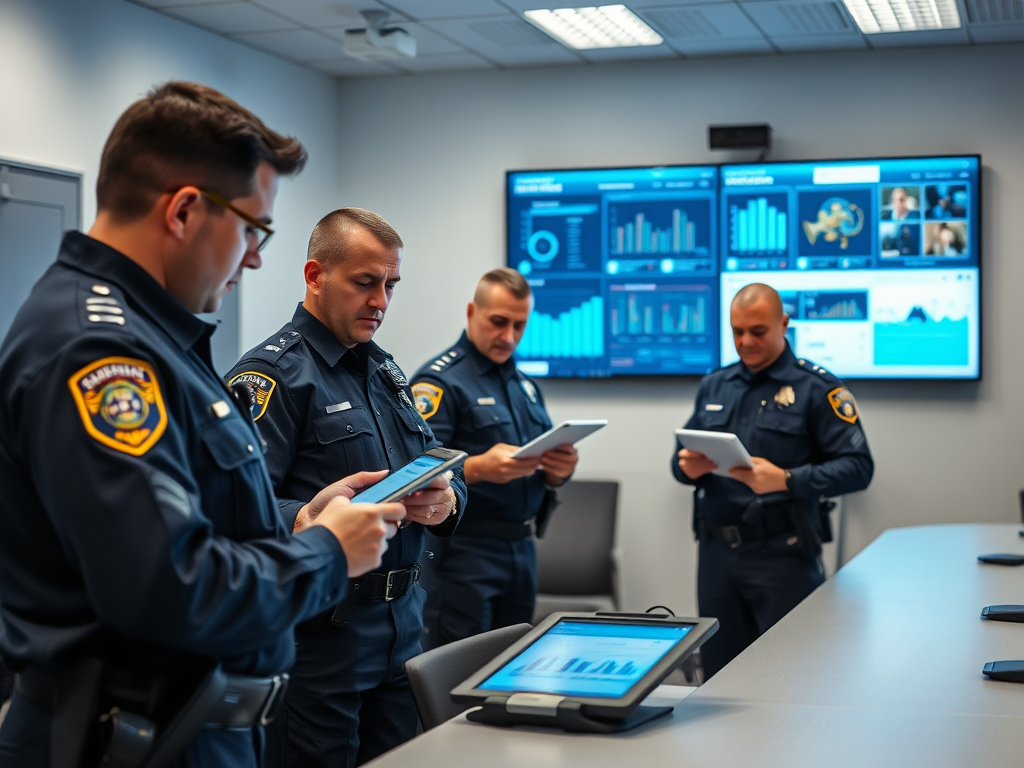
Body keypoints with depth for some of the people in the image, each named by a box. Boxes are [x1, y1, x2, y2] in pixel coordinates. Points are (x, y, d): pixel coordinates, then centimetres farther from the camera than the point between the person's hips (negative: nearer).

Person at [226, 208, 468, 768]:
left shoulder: (386, 373, 17)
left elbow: (445, 476, 16)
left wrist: (445, 501, -7)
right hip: (321, 632, -8)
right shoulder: (275, 374, -11)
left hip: (402, 625, 8)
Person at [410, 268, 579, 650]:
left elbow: (546, 471, 19)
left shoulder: (526, 385, 17)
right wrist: (479, 468, -33)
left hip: (522, 547, 7)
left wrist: (559, 470, -4)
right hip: (464, 548, -7)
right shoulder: (440, 380, -7)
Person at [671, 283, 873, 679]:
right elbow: (681, 456, 19)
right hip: (716, 552, 5)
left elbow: (858, 467, -10)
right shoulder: (713, 386, 14)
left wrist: (786, 481, -23)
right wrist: (687, 466, -6)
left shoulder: (817, 388, -3)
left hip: (782, 553, -5)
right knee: (719, 673, 11)